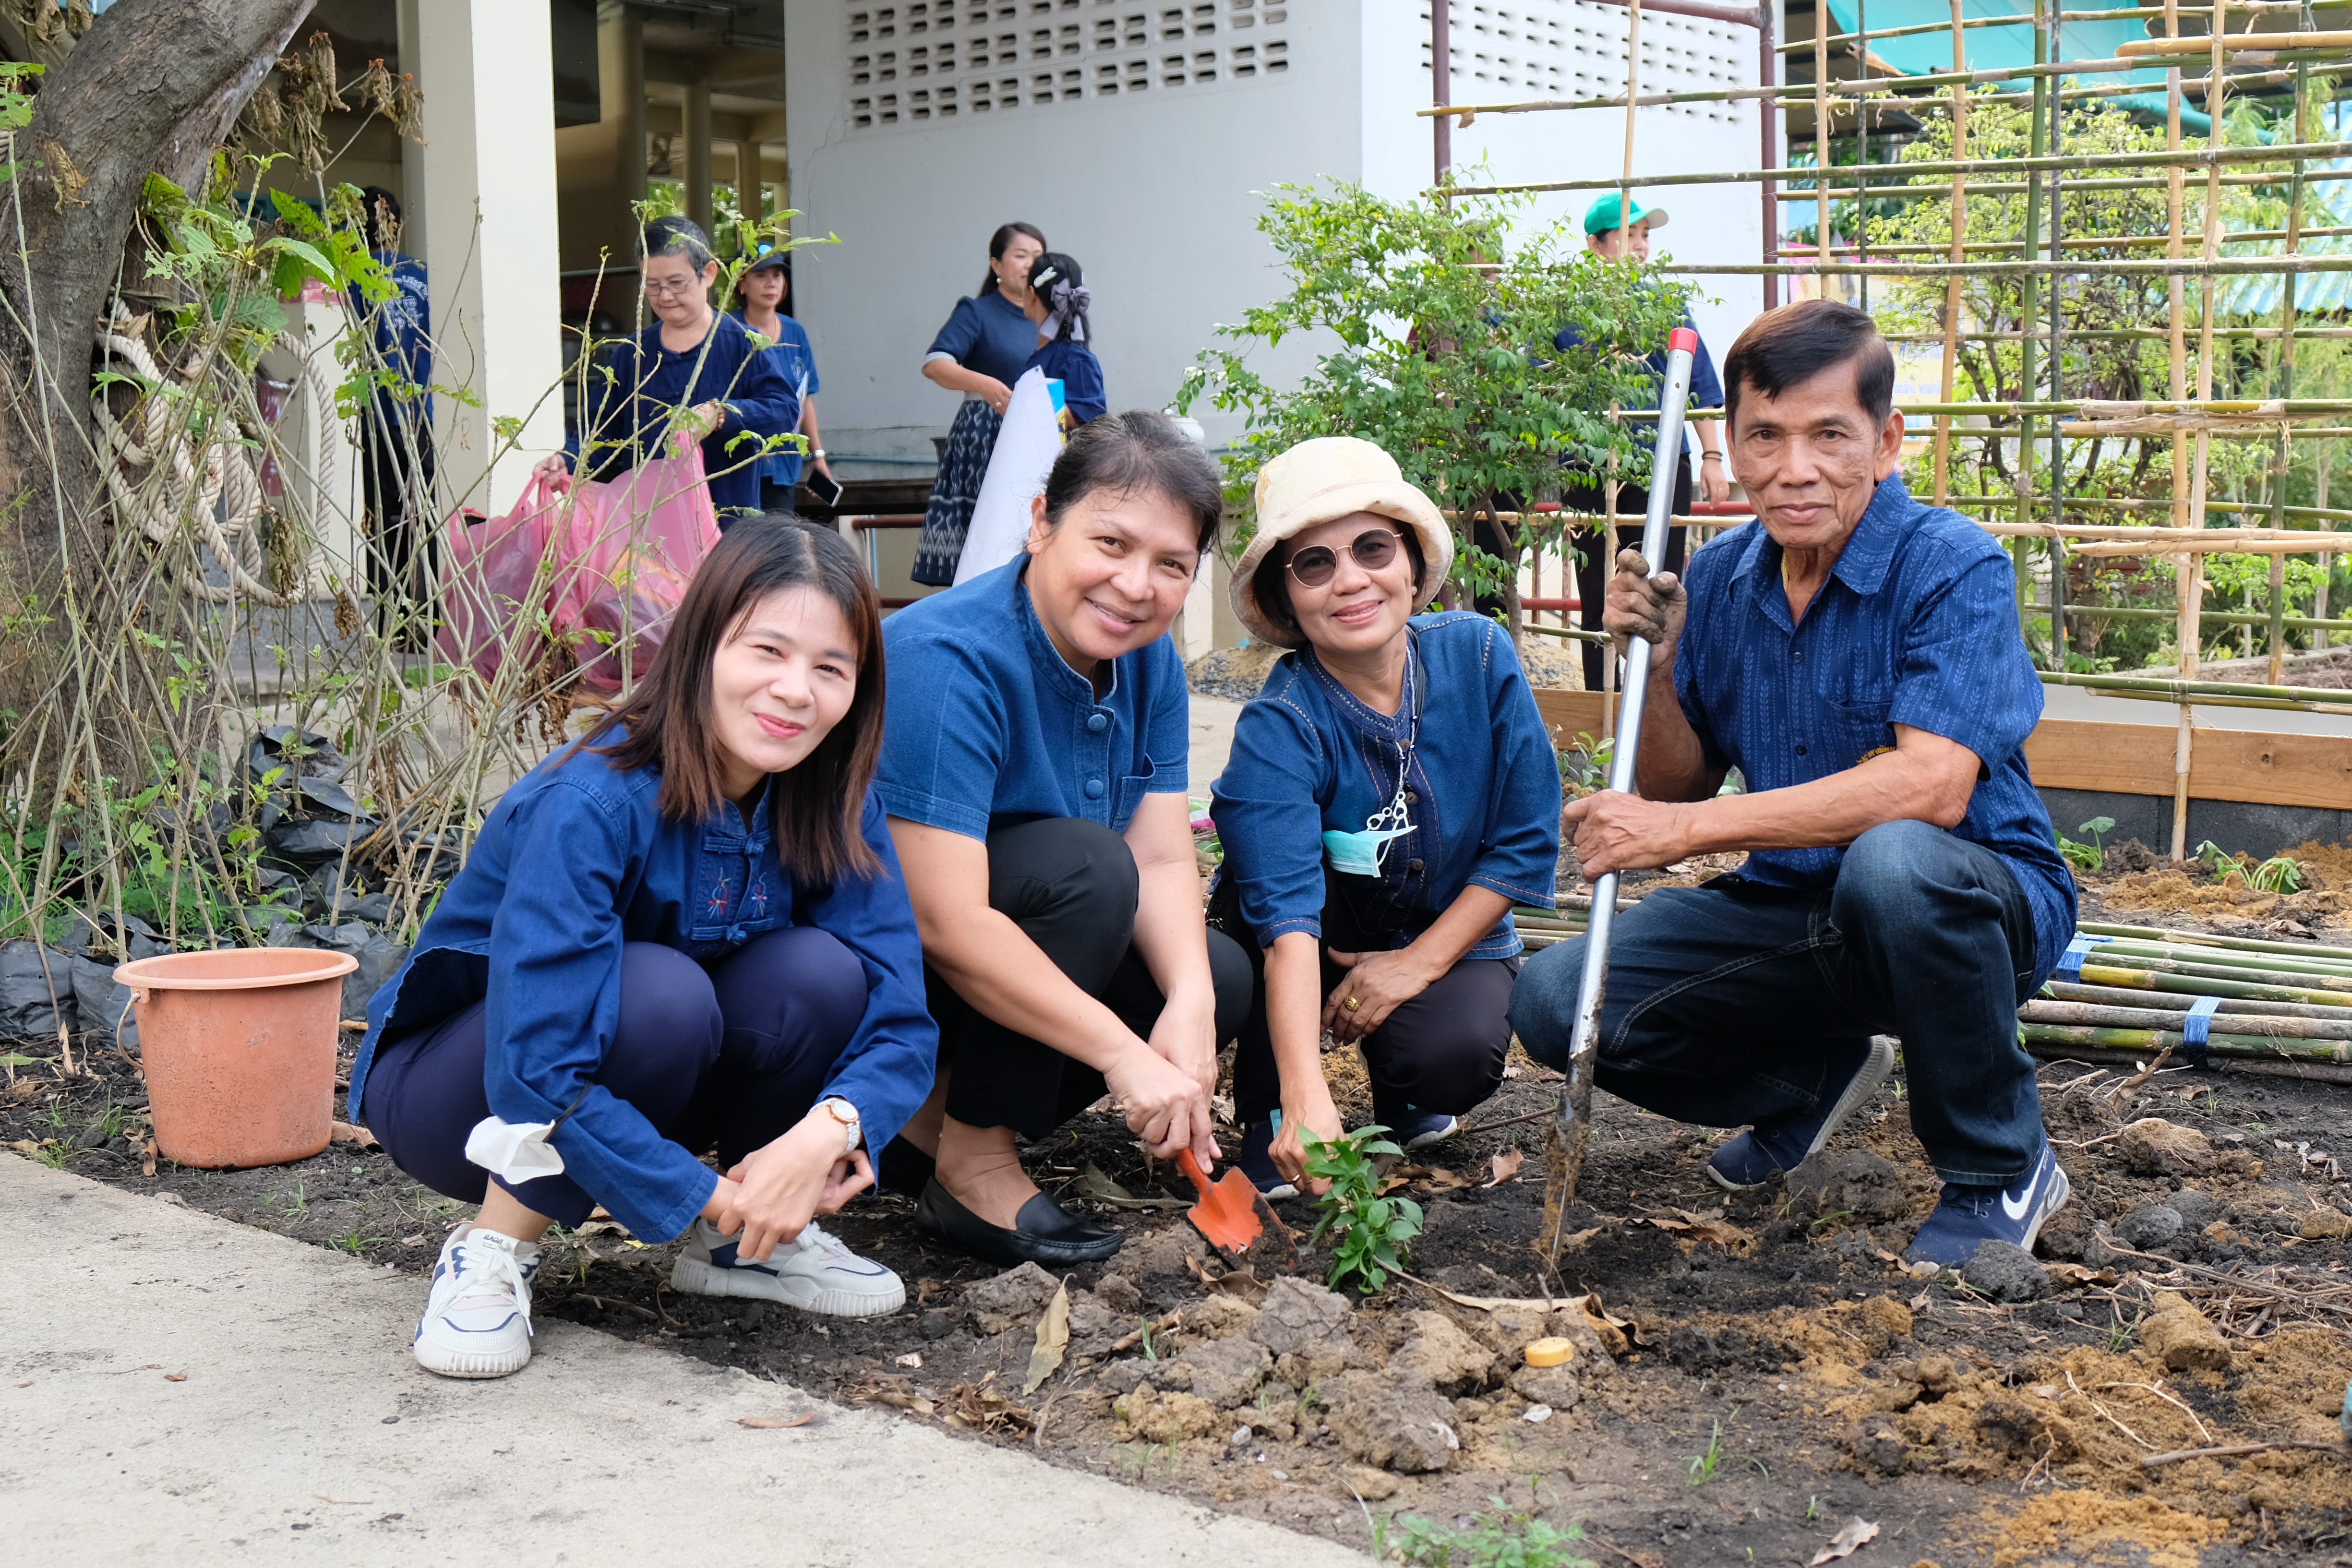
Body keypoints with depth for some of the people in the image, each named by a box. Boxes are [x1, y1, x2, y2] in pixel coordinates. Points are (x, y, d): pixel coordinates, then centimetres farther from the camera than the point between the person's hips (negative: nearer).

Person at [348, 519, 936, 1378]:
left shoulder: (836, 812, -13)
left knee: (821, 973, -23)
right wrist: (712, 1196, -31)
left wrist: (826, 1129, -36)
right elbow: (535, 1072, -35)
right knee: (659, 992, -35)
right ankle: (491, 1254, -14)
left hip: (638, 1096, 5)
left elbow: (902, 1023, -16)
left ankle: (745, 1244, -1)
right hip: (460, 1080, -5)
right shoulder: (590, 806, -31)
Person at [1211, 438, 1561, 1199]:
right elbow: (1287, 915, -38)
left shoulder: (1480, 655, -17)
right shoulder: (1279, 727, -25)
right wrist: (1305, 1100, -50)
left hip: (1451, 937, 1)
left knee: (1457, 1056, -30)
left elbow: (1527, 842, -10)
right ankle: (1267, 1108, -11)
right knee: (1278, 860, -32)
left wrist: (1418, 964, -16)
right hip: (1327, 944, -1)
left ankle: (1402, 1095, 10)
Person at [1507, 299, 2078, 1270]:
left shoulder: (1953, 567, -18)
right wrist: (1662, 664, -13)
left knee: (1892, 859, -40)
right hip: (1795, 912, 6)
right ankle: (1817, 1075, 19)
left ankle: (2002, 1171, -13)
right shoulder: (1719, 580, 1)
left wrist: (1687, 829, -32)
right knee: (1555, 1003, -11)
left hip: (1977, 907, -5)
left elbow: (1933, 787, -32)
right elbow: (1674, 789, 8)